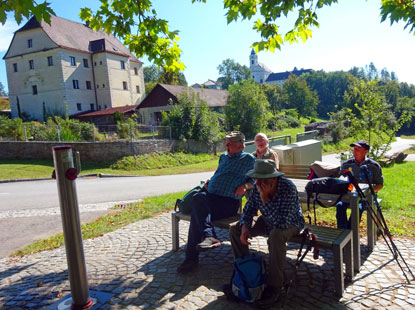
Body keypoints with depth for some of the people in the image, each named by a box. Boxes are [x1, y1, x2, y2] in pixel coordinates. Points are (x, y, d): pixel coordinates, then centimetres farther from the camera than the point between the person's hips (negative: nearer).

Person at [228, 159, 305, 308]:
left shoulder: (288, 188, -35)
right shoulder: (257, 187, -17)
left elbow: (281, 222, -42)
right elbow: (248, 210, -5)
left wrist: (265, 198, -45)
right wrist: (245, 228, -23)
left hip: (290, 224, -6)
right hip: (268, 221, 6)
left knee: (276, 235, -39)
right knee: (234, 229, -5)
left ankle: (274, 286, -22)